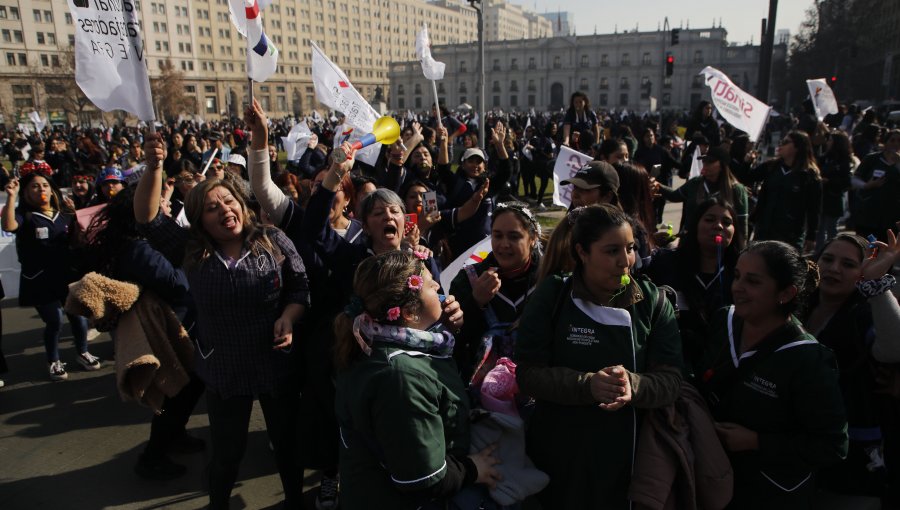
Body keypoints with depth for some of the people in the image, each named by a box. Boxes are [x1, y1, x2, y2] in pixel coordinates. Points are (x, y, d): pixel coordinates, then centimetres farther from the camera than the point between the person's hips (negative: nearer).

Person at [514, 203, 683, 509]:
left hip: (630, 453, 1)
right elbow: (527, 373, -13)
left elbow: (670, 380, -8)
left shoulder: (652, 301, -3)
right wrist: (588, 385, -28)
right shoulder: (551, 296, -8)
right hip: (559, 452, -1)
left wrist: (633, 386, -29)